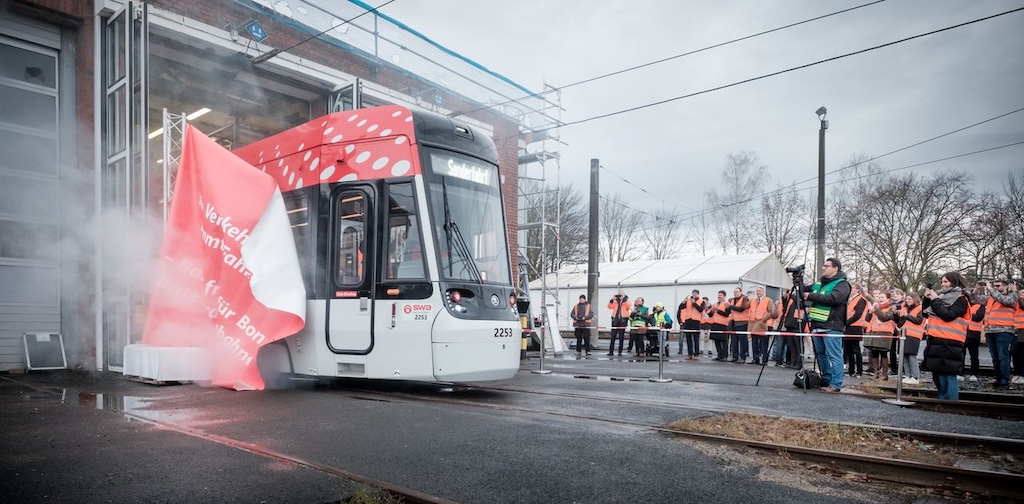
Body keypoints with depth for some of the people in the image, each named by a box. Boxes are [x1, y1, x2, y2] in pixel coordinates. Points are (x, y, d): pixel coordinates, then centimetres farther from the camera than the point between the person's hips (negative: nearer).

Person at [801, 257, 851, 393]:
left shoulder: (842, 284, -6)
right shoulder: (819, 282, 19)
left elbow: (833, 299, -22)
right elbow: (806, 290, 25)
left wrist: (811, 296, -17)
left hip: (832, 326, -8)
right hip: (817, 324, 8)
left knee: (834, 355, -5)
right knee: (820, 353, 14)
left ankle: (835, 384, -1)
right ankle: (826, 380, 25)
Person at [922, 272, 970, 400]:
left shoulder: (960, 299, -4)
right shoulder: (942, 296, 18)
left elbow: (948, 316, -17)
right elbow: (926, 313, 19)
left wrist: (935, 300, -12)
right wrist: (927, 299, 5)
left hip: (949, 344, -8)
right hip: (936, 341, 8)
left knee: (947, 374, -10)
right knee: (937, 373, 14)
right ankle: (942, 399, 24)